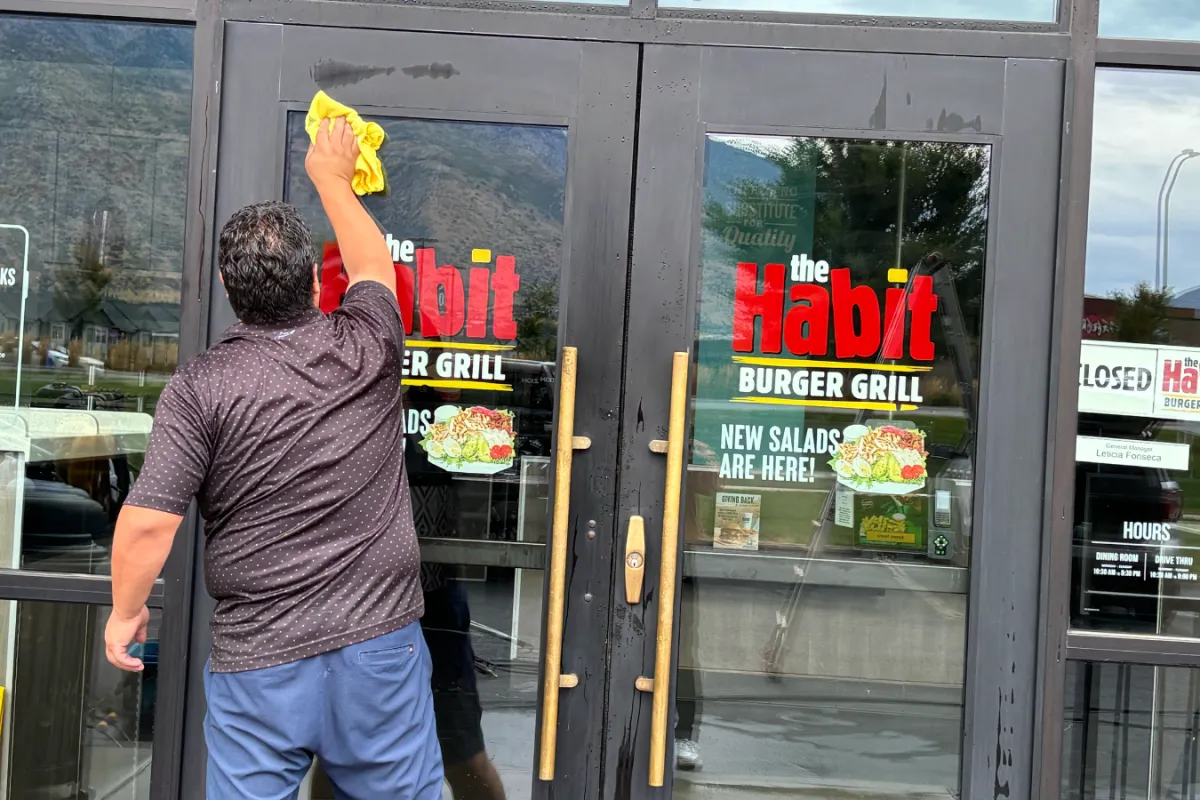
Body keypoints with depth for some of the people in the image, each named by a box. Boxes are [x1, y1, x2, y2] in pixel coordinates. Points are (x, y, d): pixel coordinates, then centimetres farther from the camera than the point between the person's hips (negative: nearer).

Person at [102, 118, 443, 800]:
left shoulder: (200, 387, -10)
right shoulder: (369, 349, -4)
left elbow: (149, 520, -13)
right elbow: (373, 266, 18)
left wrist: (126, 611, 5)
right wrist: (333, 177, 33)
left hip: (259, 664, -1)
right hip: (381, 643, 2)